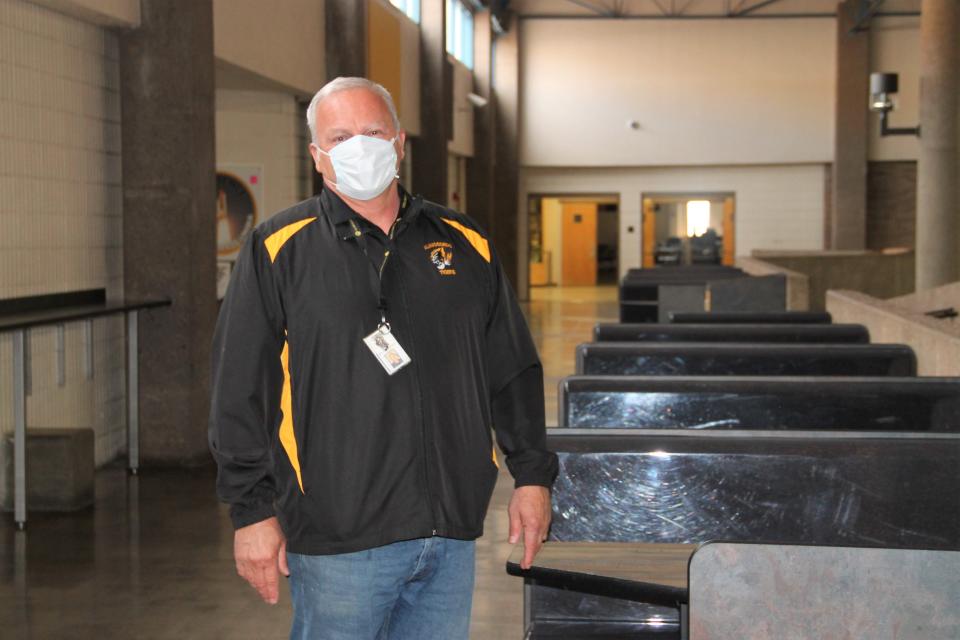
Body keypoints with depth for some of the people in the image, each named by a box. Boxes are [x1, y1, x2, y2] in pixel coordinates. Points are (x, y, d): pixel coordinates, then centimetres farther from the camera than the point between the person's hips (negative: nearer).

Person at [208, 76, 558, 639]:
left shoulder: (465, 245, 11)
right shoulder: (279, 250, 0)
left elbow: (514, 372, 16)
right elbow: (240, 392, -2)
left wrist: (533, 475, 10)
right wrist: (254, 510, -6)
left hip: (452, 535, 4)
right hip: (337, 540, -3)